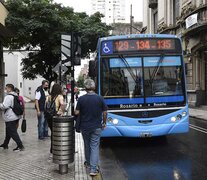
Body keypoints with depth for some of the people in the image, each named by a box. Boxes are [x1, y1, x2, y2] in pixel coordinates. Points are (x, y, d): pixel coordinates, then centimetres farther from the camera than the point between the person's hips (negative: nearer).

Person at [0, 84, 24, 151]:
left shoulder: (8, 97, -17)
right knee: (8, 131, 21)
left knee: (12, 132, -4)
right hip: (16, 116, 10)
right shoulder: (16, 96, 11)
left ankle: (20, 146, -5)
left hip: (10, 118, -10)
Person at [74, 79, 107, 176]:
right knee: (95, 146, 2)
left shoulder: (81, 98, -10)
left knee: (87, 145, 20)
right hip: (96, 127, -1)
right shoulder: (100, 98, -8)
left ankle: (88, 163, 37)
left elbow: (76, 112, -8)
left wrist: (75, 110, 15)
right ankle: (93, 168, -5)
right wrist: (104, 122, 13)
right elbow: (104, 112, -2)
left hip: (84, 126, 1)